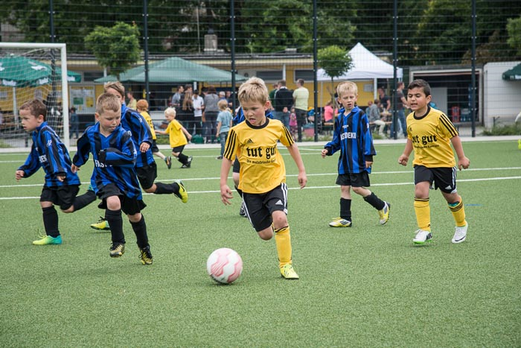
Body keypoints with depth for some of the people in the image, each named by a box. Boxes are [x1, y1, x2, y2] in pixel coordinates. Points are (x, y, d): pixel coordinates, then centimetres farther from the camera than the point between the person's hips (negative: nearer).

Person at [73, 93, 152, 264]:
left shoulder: (123, 135, -20)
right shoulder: (90, 133, -8)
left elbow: (130, 157, -29)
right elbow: (83, 147, 14)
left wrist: (107, 155, -32)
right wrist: (77, 162, 32)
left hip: (125, 179, -1)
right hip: (104, 178, 1)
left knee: (134, 215, 14)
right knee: (113, 202, -30)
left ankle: (144, 248, 37)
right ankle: (118, 242, -16)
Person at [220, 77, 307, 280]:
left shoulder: (277, 127, -5)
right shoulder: (238, 132, -10)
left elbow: (291, 145, 13)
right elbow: (227, 158, 1)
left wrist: (301, 170, 15)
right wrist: (223, 184, -4)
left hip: (275, 182, 0)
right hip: (251, 187, 0)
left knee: (280, 219, -24)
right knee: (265, 234, 0)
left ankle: (286, 265, -10)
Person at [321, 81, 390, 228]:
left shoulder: (360, 115, -7)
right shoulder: (339, 118, 11)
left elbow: (366, 136, -10)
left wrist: (368, 156, -15)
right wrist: (328, 149, 2)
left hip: (358, 161, -6)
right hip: (344, 161, 6)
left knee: (358, 188, -6)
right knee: (344, 187, 6)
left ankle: (383, 206, 12)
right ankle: (345, 218, 13)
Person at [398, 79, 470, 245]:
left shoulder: (438, 117, -21)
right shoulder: (410, 119, -4)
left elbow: (454, 136, -11)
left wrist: (462, 157, -7)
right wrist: (405, 154, 9)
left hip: (444, 162, -3)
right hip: (421, 163, 3)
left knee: (450, 196, 12)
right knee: (420, 192, -19)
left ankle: (461, 225, 37)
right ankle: (424, 230, -13)